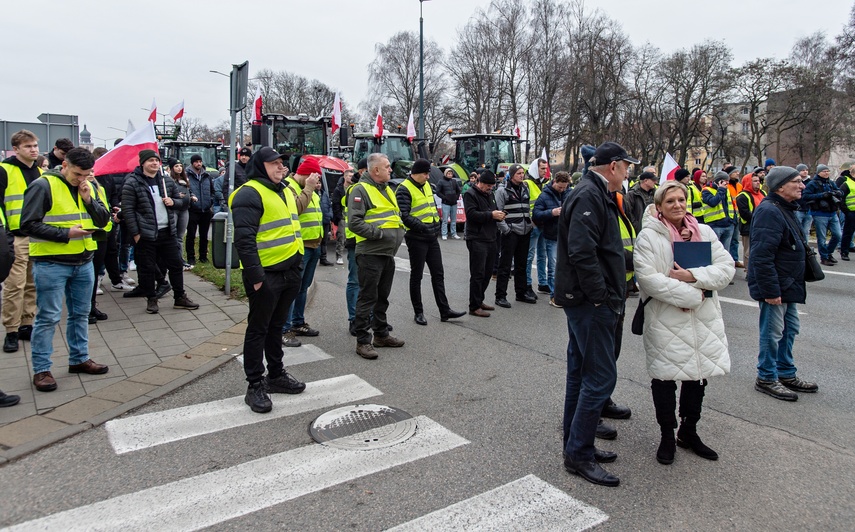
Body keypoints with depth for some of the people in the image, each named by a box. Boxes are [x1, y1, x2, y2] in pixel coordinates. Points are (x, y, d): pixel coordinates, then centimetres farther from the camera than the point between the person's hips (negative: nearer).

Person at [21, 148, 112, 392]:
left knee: (80, 314, 15)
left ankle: (79, 358, 28)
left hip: (84, 262, 6)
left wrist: (89, 200, -9)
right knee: (48, 317, 0)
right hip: (51, 264, -6)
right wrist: (66, 233, -19)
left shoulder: (88, 187, 9)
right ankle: (41, 369, 10)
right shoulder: (43, 186, -10)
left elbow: (103, 220, 7)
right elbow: (29, 224, -13)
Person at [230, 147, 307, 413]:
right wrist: (254, 275, -24)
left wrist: (297, 266, 19)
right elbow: (244, 238, -21)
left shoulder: (284, 192, 16)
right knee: (258, 329, 1)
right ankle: (255, 385, 11)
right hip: (265, 276, -9)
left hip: (289, 272, 9)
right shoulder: (250, 194, -13)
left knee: (277, 326, 19)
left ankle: (276, 374, 31)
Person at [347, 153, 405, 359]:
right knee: (367, 298, -3)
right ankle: (362, 341, 5)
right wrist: (379, 233, -20)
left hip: (388, 253, 9)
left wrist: (399, 231, 10)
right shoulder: (360, 190, -11)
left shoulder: (387, 189, 18)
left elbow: (396, 215, 29)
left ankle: (381, 334, 30)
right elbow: (354, 222, -20)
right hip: (370, 253, -9)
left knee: (383, 297, 18)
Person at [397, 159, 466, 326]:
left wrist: (436, 223, 11)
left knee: (438, 273, 9)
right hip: (416, 239, -8)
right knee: (417, 276, 4)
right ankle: (418, 312, 15)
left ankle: (444, 310, 16)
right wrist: (422, 227, -27)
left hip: (432, 237, 8)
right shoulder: (404, 190, -14)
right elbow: (404, 216, -22)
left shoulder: (426, 185, 12)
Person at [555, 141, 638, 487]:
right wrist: (601, 297, -21)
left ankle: (576, 446, 28)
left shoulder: (593, 194, 17)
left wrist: (604, 295, 15)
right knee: (601, 377, -6)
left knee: (582, 374, 16)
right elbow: (581, 252, -26)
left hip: (585, 301, 11)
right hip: (591, 302, -11)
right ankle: (579, 454, 5)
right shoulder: (589, 197, -16)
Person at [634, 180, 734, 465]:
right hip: (665, 320, -5)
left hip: (704, 319, 5)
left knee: (698, 374, 15)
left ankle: (689, 432, 35)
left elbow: (726, 267, -1)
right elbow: (648, 277, -18)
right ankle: (667, 436, 25)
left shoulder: (704, 232, 8)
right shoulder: (648, 236, -7)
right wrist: (690, 295, -19)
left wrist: (692, 275, -17)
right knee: (665, 377, 6)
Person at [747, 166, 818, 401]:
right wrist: (770, 290, -27)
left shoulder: (784, 209, 14)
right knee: (773, 332, 0)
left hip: (787, 285, 11)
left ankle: (786, 374, 32)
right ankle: (766, 379, 13)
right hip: (775, 286, -11)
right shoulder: (769, 212, -22)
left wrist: (787, 287, 20)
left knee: (790, 329, 19)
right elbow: (762, 256, -28)